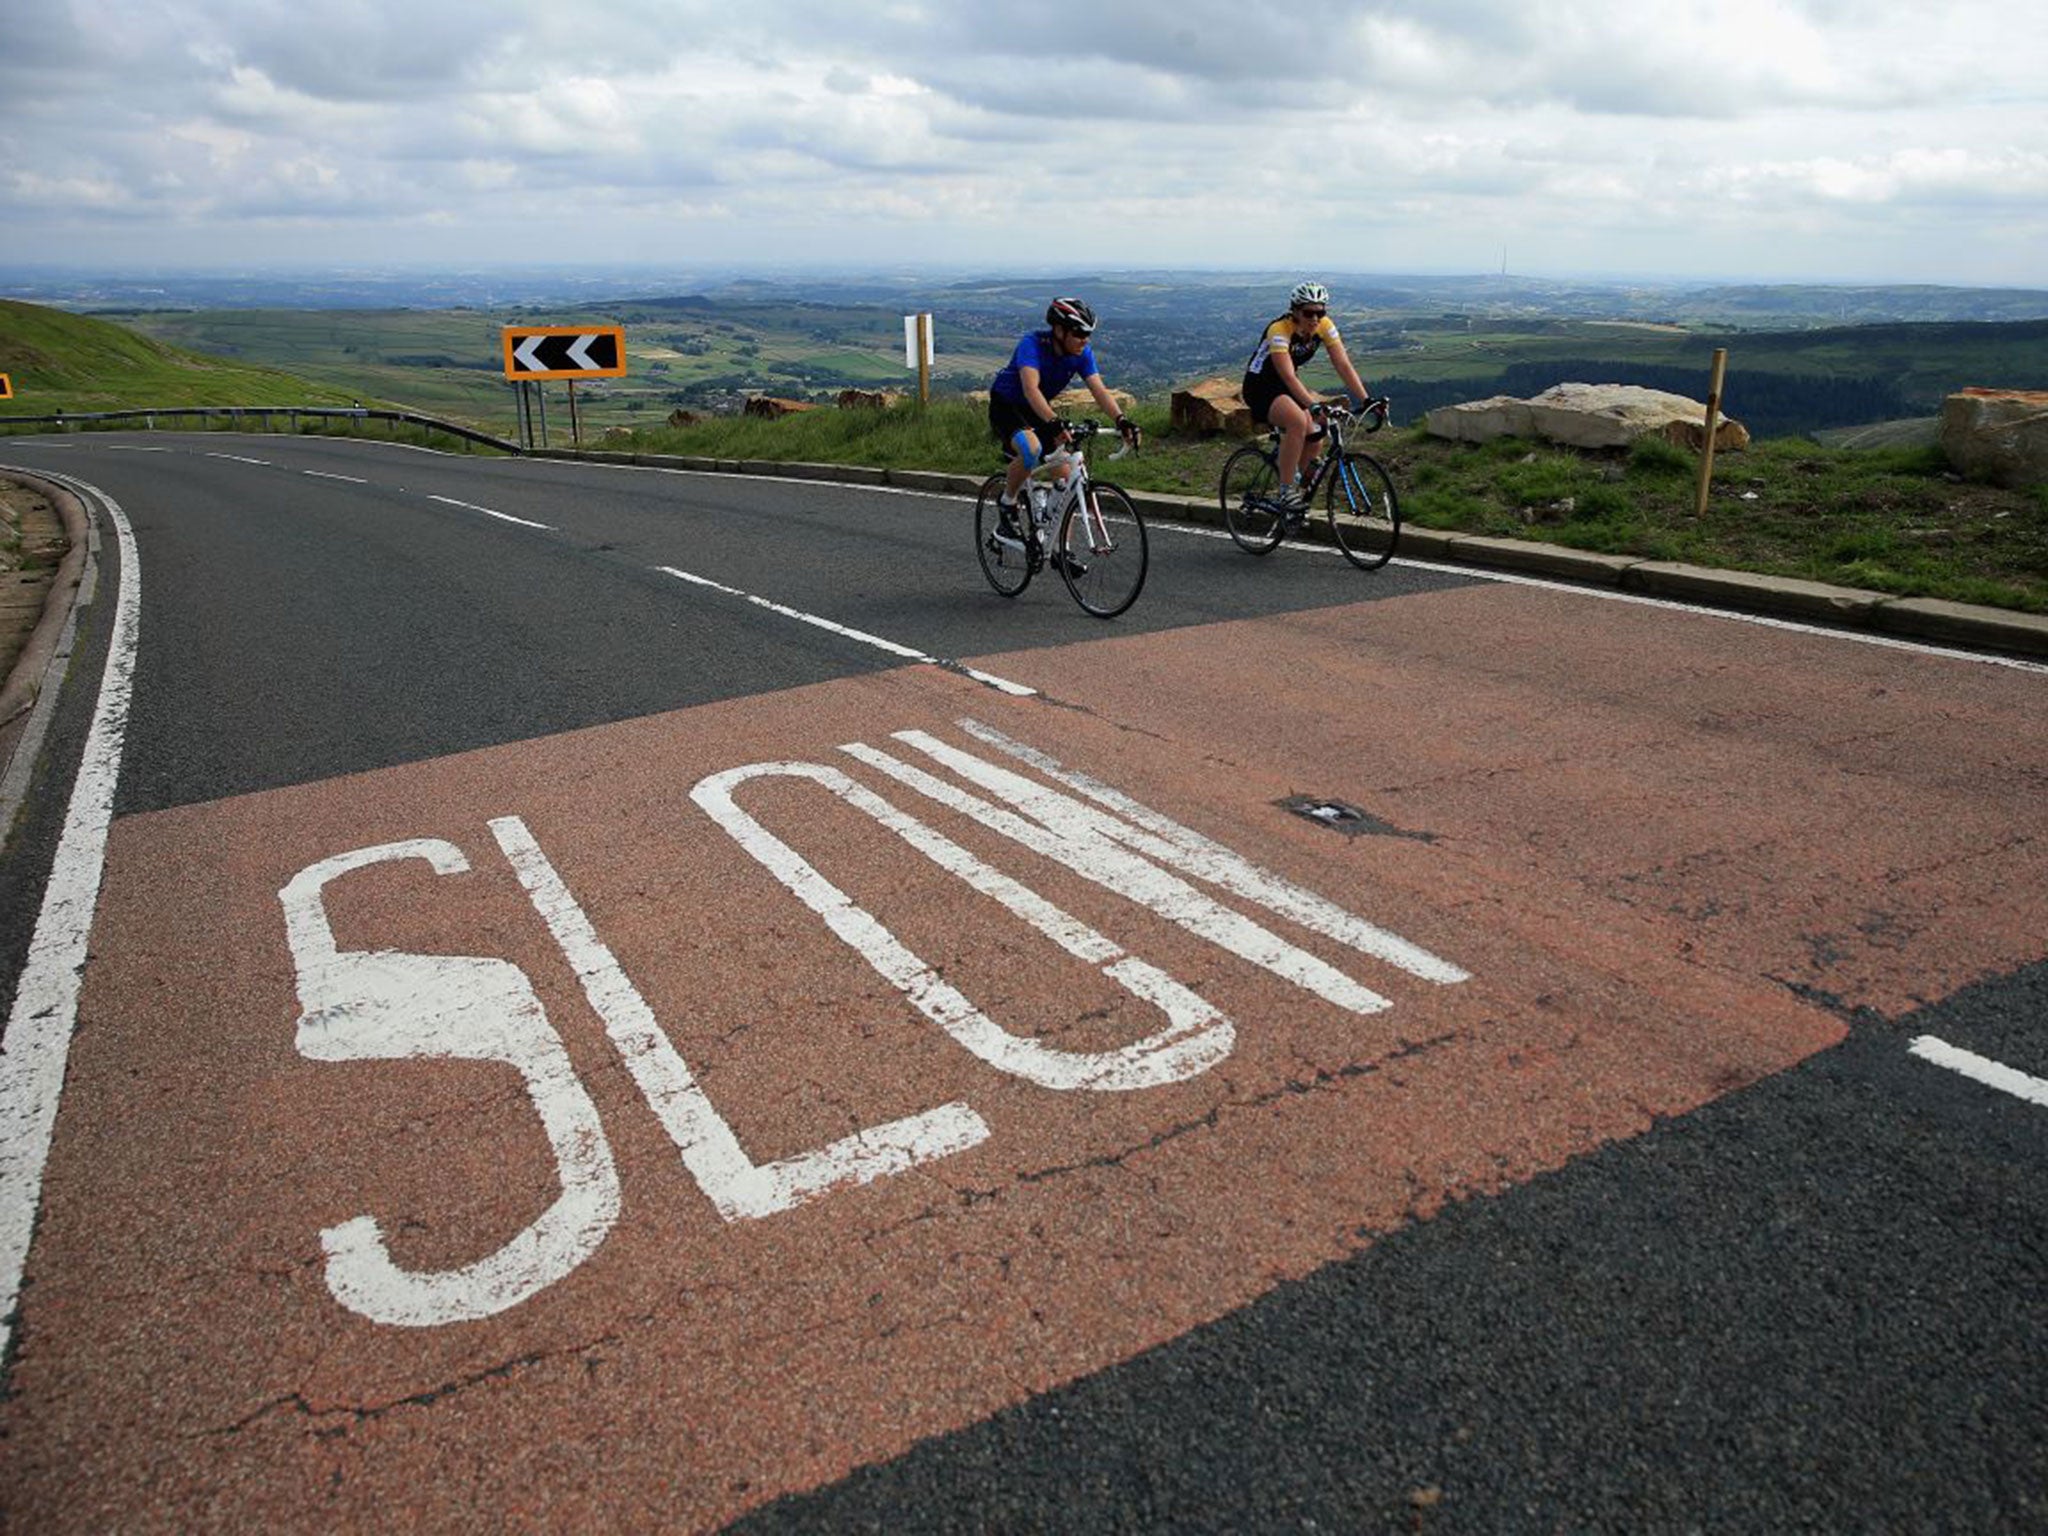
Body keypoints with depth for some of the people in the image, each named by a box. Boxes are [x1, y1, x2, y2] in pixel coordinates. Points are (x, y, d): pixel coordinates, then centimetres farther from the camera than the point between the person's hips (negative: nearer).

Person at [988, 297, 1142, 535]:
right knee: (1031, 449, -38)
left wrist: (1121, 420, -42)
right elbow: (1031, 389, -44)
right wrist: (1053, 422, -60)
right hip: (1005, 406, -6)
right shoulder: (1032, 344, -29)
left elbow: (1099, 390, -23)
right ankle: (1006, 504, -12)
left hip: (1037, 412, 6)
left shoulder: (1082, 353, -13)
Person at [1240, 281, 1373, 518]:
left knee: (1314, 442, -8)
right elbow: (1288, 376, -38)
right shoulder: (1279, 330, -28)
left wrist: (1365, 399, -26)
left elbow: (1344, 365, -15)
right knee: (1298, 421, -34)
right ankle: (1284, 492, -26)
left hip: (1287, 388, 7)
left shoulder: (1324, 326, -11)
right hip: (1260, 386, -7)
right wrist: (1314, 405, -50)